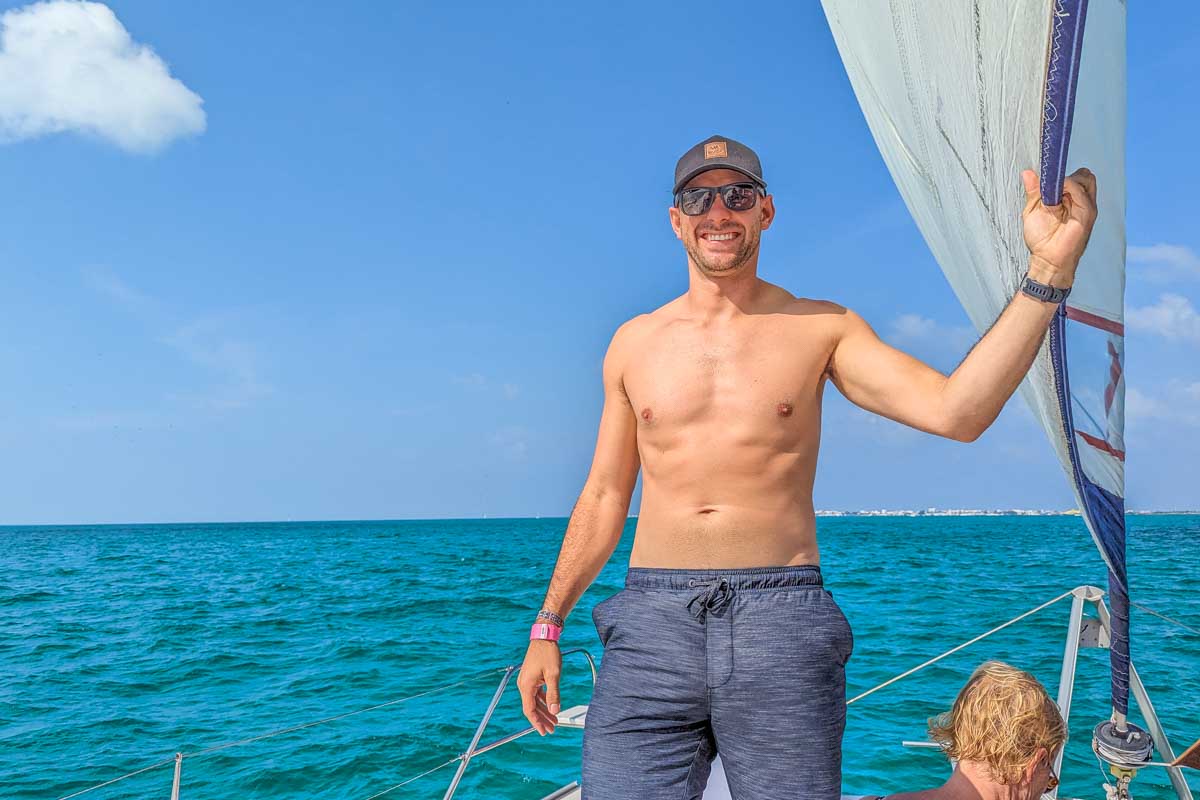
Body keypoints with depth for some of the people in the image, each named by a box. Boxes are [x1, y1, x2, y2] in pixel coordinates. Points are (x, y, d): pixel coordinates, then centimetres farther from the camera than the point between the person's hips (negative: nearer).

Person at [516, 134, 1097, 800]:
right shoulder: (634, 342, 11)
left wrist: (1048, 269, -16)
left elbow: (956, 412, -9)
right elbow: (603, 498, 15)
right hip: (652, 619, 2)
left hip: (781, 620, -1)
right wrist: (547, 625, 13)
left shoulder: (822, 327, 5)